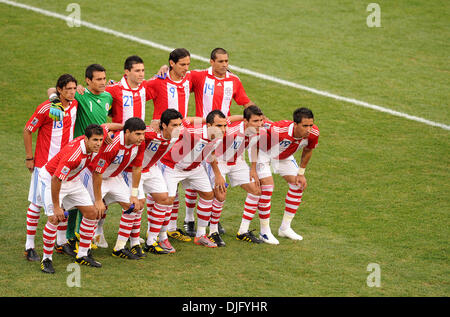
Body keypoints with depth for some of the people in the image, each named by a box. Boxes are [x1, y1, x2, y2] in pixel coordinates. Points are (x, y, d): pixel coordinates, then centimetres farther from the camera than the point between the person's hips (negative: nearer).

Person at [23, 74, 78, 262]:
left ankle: (62, 242, 23)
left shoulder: (74, 105, 2)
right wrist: (29, 157, -5)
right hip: (44, 163, -6)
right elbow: (27, 131, -6)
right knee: (37, 203, -1)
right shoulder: (46, 108, -15)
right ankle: (29, 246, 5)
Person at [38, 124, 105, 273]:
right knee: (54, 219, -21)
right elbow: (55, 180, -33)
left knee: (92, 213, 3)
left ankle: (83, 255, 14)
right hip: (50, 179, -8)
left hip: (72, 180, 8)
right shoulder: (73, 155, -38)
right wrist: (56, 207, -27)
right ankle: (46, 259, -6)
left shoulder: (92, 145, -16)